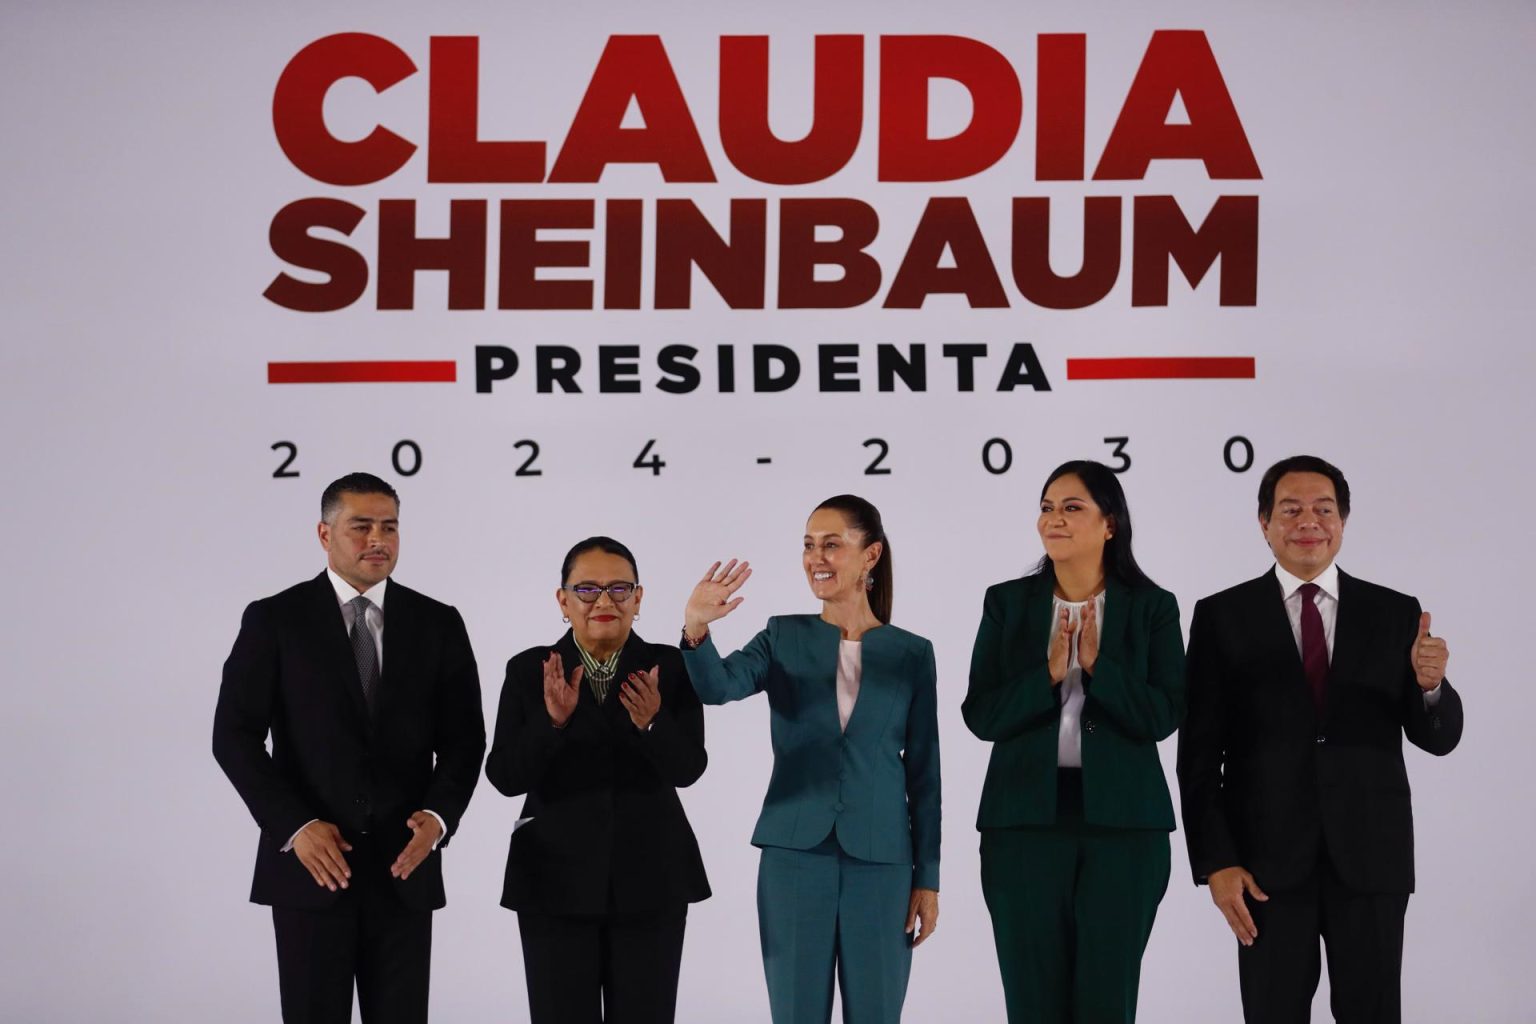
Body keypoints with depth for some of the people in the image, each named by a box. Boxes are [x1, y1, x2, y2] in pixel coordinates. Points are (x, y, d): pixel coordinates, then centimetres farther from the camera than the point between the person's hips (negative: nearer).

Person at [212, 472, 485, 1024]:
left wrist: (438, 817, -12)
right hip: (309, 866, -2)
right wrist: (295, 827, -14)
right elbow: (234, 736, -4)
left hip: (404, 866, 2)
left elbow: (464, 740, 6)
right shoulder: (273, 620, -1)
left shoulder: (438, 624, 6)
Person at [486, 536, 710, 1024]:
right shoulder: (528, 671, 0)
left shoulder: (670, 668, 0)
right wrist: (553, 720, -24)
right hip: (557, 878, 0)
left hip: (650, 879, 0)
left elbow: (688, 767, -11)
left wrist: (652, 723, -30)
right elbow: (505, 777, -8)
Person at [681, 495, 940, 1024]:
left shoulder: (912, 653, 2)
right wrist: (696, 629, -35)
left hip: (880, 862, 0)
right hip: (794, 857, 0)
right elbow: (719, 687, -15)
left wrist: (928, 878, 2)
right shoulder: (784, 638, 4)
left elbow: (924, 772, 4)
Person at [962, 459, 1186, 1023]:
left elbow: (1163, 717, -7)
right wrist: (1049, 673, -16)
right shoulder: (1007, 603, 4)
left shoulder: (1152, 607, 2)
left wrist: (1097, 665, -18)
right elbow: (981, 717, -2)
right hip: (1027, 818, 1)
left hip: (1122, 820, -1)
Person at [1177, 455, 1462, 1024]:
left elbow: (1438, 737, 3)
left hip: (1371, 859, 1)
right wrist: (1215, 863, -8)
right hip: (1269, 862, -1)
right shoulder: (1222, 617, 1)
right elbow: (1198, 755, 0)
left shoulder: (1395, 614, 5)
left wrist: (1430, 684, -19)